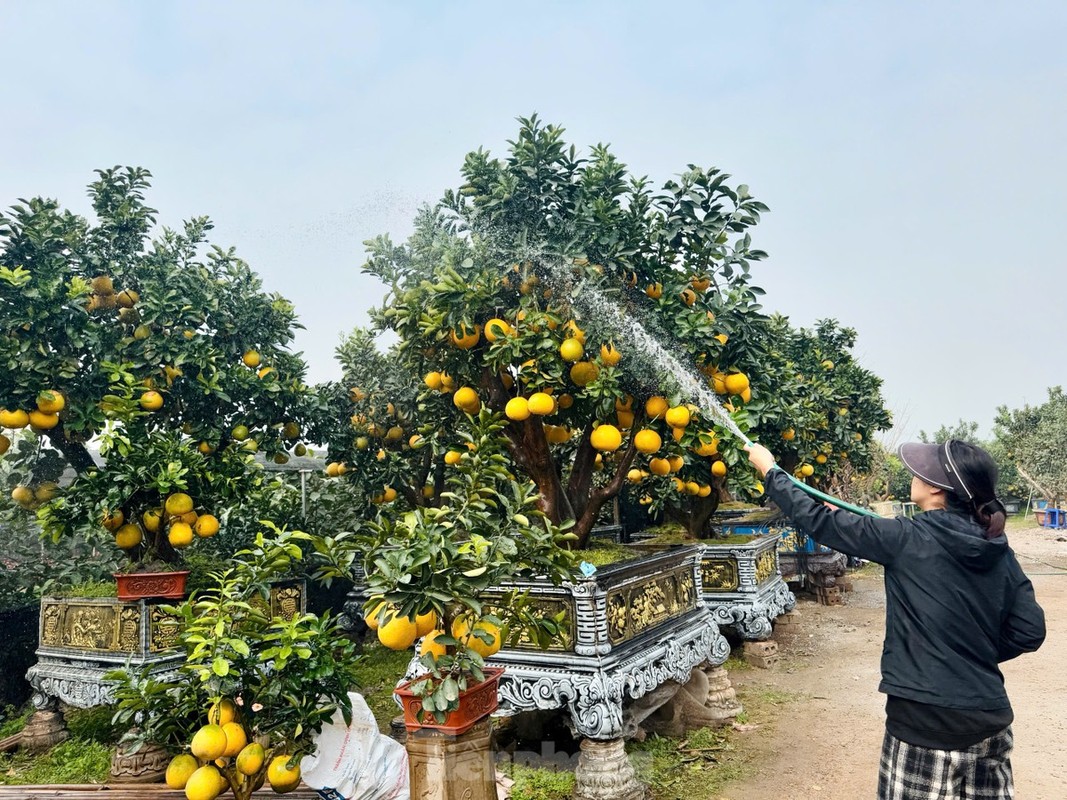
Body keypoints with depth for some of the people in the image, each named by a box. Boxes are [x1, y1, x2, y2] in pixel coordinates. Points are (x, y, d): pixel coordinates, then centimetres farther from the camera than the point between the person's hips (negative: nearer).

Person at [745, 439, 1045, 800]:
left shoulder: (908, 539, -15)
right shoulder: (1000, 553, 1)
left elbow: (821, 522, -9)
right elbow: (1030, 631, 3)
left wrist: (769, 470, 2)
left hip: (927, 722, -5)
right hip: (990, 719, 6)